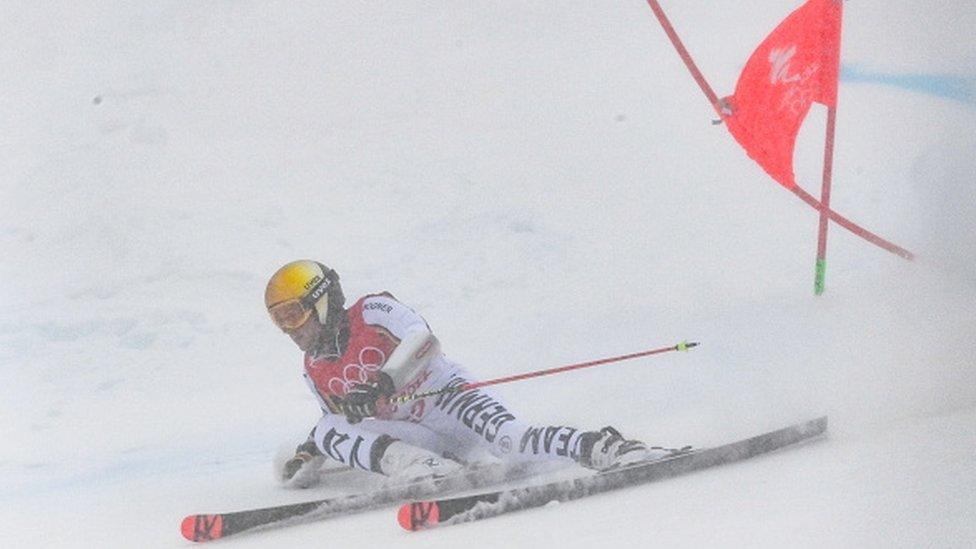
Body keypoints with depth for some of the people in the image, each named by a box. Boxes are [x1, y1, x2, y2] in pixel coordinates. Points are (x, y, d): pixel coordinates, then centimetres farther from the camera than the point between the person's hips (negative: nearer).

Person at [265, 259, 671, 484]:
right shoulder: (314, 373, 17)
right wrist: (308, 454, 16)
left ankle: (598, 448, -34)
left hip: (444, 394, -6)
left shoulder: (371, 311, -2)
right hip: (413, 440, 6)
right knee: (328, 432, -18)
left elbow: (423, 340, -19)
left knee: (510, 438, -35)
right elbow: (339, 418, 31)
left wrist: (383, 382, -32)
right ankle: (410, 464, -37)